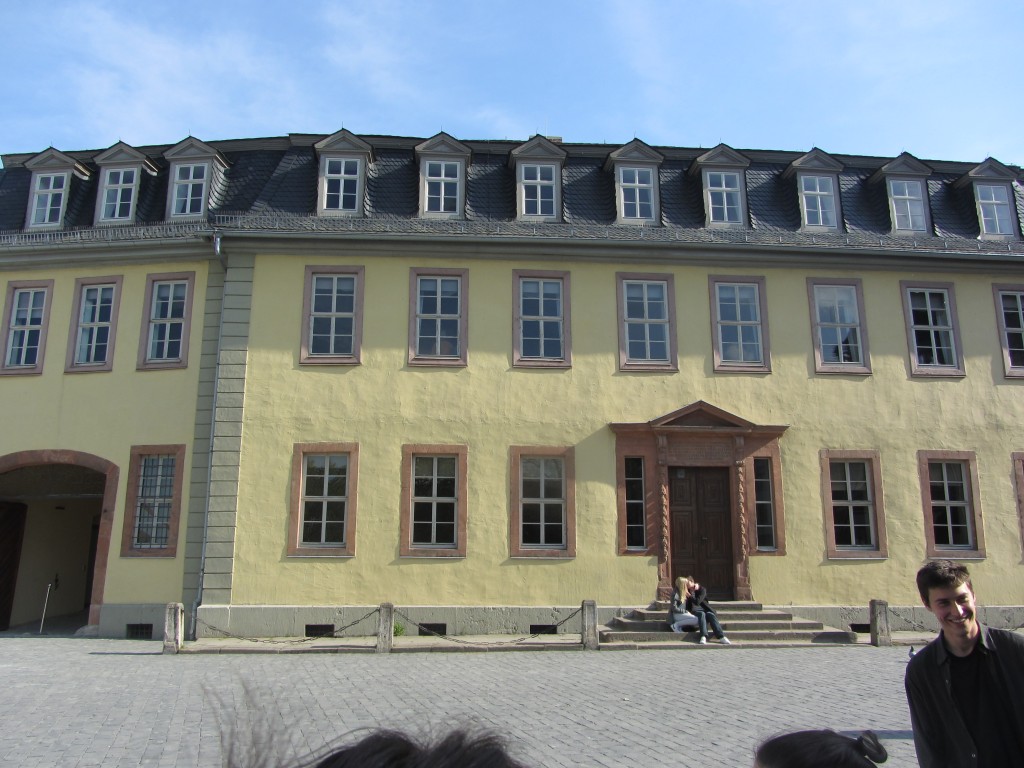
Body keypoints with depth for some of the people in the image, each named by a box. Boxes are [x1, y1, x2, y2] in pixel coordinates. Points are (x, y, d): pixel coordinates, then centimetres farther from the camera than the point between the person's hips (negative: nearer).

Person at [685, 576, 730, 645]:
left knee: (710, 615, -32)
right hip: (694, 611, -1)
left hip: (703, 609, 1)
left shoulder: (702, 590, 4)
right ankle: (703, 637, -52)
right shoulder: (686, 592, 11)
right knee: (702, 614, -35)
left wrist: (689, 596, -6)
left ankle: (721, 637, -42)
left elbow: (697, 602, -11)